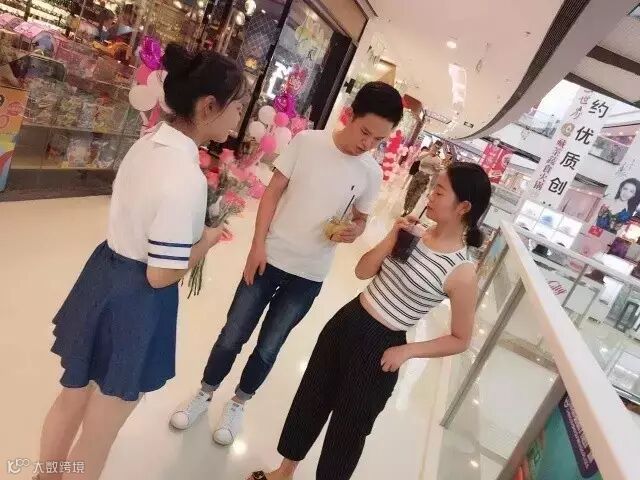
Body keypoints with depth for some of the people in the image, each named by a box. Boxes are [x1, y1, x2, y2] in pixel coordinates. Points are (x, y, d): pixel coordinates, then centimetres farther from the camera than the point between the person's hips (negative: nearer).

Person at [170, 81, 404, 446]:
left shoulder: (372, 174, -5)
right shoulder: (307, 142, -9)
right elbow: (273, 192, -4)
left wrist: (353, 232, -15)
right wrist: (259, 244, -10)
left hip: (309, 276, 1)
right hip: (270, 258, -1)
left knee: (268, 348, 14)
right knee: (233, 336, 12)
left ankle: (239, 403, 40)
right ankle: (206, 393, 39)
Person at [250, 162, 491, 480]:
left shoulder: (462, 273, -17)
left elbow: (461, 339, -7)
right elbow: (363, 271, 1)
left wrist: (406, 351, -14)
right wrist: (392, 238, -13)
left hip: (380, 347, -6)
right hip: (346, 322, 7)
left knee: (348, 428, 15)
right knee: (310, 398, 21)